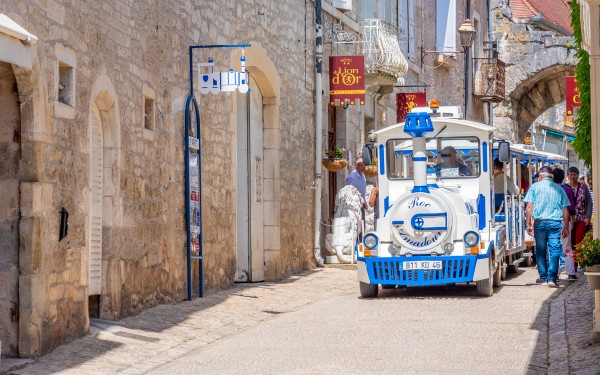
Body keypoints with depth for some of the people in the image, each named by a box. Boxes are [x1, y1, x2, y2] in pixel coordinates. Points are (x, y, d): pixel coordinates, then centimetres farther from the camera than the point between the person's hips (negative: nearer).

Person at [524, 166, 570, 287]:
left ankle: (543, 277, 14)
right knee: (555, 250, -2)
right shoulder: (559, 189, 9)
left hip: (539, 222, 0)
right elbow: (565, 209, 9)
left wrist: (528, 224, 2)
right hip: (555, 222, 0)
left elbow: (529, 206, -1)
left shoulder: (534, 187, 5)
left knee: (541, 250, 11)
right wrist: (566, 226, 14)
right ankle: (552, 278, -12)